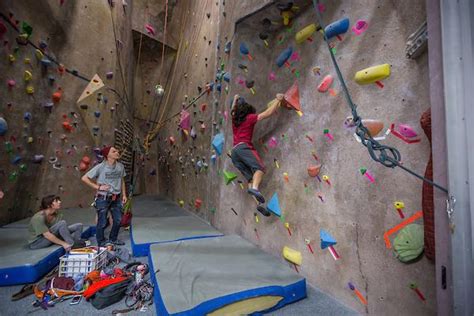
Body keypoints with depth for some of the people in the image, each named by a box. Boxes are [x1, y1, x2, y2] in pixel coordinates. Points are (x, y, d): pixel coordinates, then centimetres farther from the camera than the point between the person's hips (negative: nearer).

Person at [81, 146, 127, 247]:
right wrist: (98, 187, -13)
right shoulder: (100, 167, -15)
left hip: (116, 198, 5)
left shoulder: (120, 166, -2)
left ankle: (113, 239, 36)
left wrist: (124, 194, 9)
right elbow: (84, 178, -9)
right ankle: (101, 243, 29)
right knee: (102, 223, 8)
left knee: (118, 220, 13)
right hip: (103, 199, -4)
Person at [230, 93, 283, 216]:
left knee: (251, 177, -3)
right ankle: (254, 188, -49)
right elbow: (268, 113, 3)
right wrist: (278, 100, 10)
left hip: (234, 152, 7)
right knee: (260, 167, -21)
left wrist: (235, 100, 63)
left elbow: (233, 110, 49)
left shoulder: (234, 119, 25)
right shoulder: (249, 117, 8)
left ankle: (259, 203, -16)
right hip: (243, 147, -6)